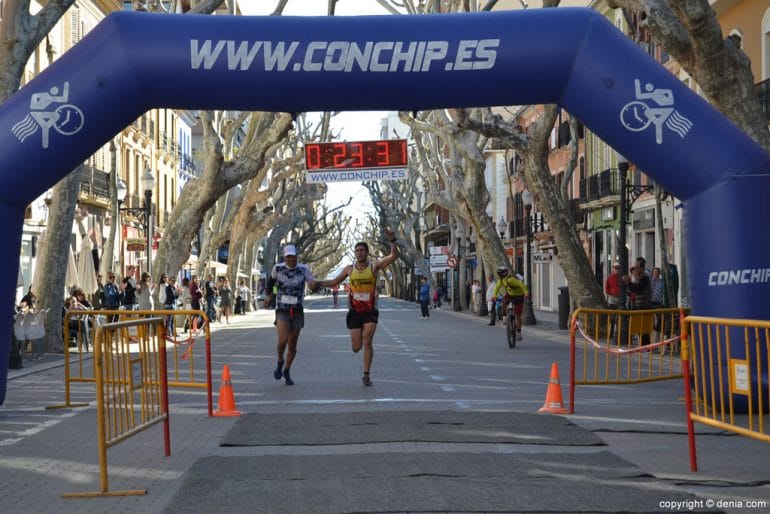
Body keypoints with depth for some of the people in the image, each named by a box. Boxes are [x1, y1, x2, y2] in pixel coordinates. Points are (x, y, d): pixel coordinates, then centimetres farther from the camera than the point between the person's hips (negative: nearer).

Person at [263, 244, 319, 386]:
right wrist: (268, 295, 14)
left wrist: (314, 284, -26)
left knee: (292, 345, 8)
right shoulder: (278, 268, -2)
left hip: (297, 312, 1)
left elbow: (314, 283, -3)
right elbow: (271, 280, 17)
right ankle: (280, 361, 10)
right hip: (282, 310, -1)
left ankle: (286, 372, 27)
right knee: (283, 340, -21)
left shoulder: (304, 270, -3)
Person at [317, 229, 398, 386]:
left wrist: (392, 241, -32)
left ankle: (366, 375, -2)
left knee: (367, 341, -13)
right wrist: (318, 283, 3)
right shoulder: (349, 269, 4)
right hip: (354, 311, 2)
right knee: (356, 347, 1)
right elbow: (334, 282, 16)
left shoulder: (374, 266, -4)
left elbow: (394, 256, -16)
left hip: (370, 311, -2)